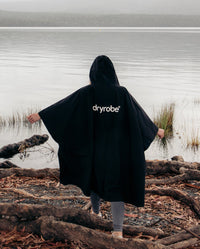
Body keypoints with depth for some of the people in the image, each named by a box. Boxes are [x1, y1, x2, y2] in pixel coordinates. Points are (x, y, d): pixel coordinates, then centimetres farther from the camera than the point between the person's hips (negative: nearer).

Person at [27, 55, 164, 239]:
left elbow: (64, 105, -9)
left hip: (94, 146, 0)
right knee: (115, 184, 2)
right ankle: (118, 230, -8)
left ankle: (96, 211, 46)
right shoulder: (122, 92, -5)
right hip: (116, 147, 0)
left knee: (94, 175, 25)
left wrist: (40, 115, -2)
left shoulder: (88, 92, -9)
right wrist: (155, 130, 17)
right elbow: (140, 114, 3)